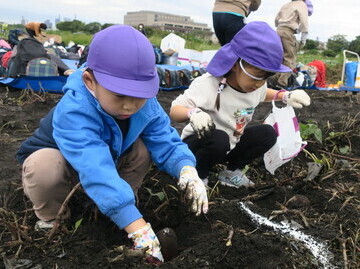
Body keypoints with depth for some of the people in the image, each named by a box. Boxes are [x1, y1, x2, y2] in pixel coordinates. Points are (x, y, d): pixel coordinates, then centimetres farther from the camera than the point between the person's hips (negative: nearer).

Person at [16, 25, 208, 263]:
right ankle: (53, 219, -4)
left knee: (143, 150, -19)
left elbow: (165, 142, -23)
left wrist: (187, 169, -46)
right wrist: (139, 229, -59)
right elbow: (97, 171, -53)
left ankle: (122, 201, 4)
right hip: (55, 155, -4)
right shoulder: (74, 111, -43)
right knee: (45, 168, -37)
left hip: (110, 153, 5)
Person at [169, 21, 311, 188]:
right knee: (219, 138, -37)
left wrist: (285, 96, 0)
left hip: (229, 147, 7)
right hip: (196, 144, -6)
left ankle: (231, 172, 5)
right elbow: (174, 111, -27)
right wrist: (192, 113, -50)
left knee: (268, 133, -10)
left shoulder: (256, 84, -8)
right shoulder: (208, 84, -29)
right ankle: (198, 176, -9)